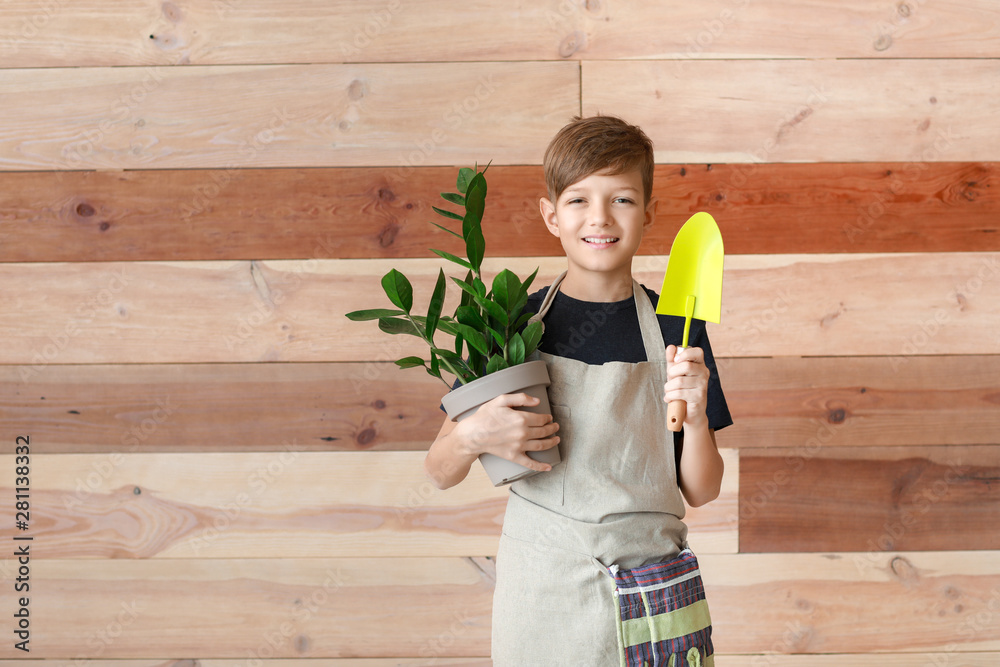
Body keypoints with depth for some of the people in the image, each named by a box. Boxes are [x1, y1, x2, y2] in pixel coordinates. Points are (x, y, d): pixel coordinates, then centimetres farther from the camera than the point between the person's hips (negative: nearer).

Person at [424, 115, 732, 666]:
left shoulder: (676, 330, -1)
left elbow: (700, 492, 2)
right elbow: (440, 473, 1)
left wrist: (696, 414, -16)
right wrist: (471, 436, -19)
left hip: (653, 601, 0)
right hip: (539, 596, 0)